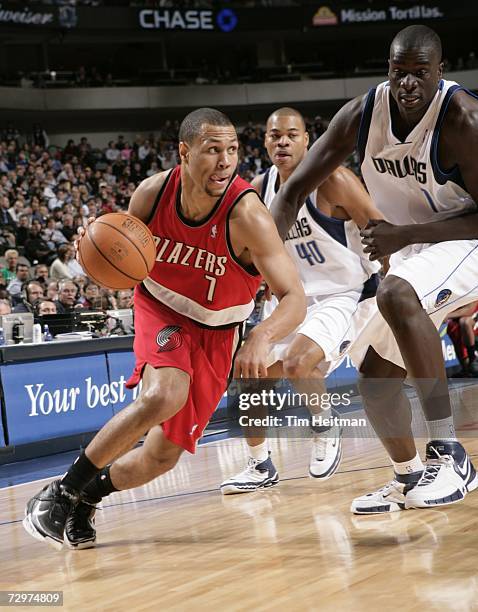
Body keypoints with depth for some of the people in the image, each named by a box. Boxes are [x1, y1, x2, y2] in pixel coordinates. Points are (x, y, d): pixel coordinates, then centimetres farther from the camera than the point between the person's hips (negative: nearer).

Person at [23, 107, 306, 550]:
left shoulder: (246, 215, -30)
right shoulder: (152, 193, -20)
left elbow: (294, 298, -33)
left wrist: (261, 338, -54)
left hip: (216, 333, 1)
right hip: (160, 309, 0)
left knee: (163, 456, 0)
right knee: (164, 396, -32)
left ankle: (87, 495, 29)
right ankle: (62, 492, -19)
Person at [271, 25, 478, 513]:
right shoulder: (362, 114, -12)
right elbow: (295, 189, -6)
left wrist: (404, 234, -31)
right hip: (413, 252, 7)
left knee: (396, 294, -37)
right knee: (373, 377, 7)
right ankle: (408, 479, 31)